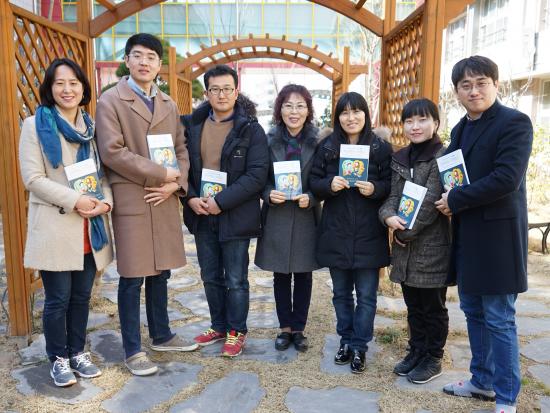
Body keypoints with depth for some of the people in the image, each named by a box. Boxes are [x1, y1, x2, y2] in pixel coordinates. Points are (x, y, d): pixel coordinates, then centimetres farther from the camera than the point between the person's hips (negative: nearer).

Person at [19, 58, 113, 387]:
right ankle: (59, 359, 22)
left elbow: (104, 172, 11)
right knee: (58, 298, 4)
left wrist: (105, 202, -8)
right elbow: (33, 178, -10)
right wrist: (75, 200, -18)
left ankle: (78, 352, 29)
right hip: (55, 227, -4)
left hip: (91, 228, 5)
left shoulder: (91, 126, 12)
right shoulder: (36, 125, -3)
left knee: (82, 295, 13)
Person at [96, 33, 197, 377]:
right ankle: (133, 350, 16)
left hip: (165, 201, 5)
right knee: (132, 278, 2)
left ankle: (162, 335, 31)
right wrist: (162, 173, -13)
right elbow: (112, 152, -14)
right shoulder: (110, 101, -3)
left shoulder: (169, 104, 14)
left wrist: (175, 183, -6)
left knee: (160, 273, 15)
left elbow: (182, 149, 12)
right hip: (131, 201, -5)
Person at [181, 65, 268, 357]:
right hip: (201, 215, 5)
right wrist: (190, 198, -9)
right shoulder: (191, 125, 5)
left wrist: (221, 201, -20)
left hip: (235, 216, -4)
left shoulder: (251, 129, -8)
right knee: (211, 277, 17)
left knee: (235, 280, 8)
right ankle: (219, 326, 36)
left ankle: (236, 331, 27)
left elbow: (257, 175, -15)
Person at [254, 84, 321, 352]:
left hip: (306, 217, 0)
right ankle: (285, 327, 27)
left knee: (303, 275, 10)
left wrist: (311, 197, -18)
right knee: (281, 276, 11)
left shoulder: (317, 141, -4)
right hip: (276, 217, 1)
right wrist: (269, 194, -17)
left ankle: (298, 328, 26)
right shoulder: (269, 140, -2)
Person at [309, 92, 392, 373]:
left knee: (366, 295, 5)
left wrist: (375, 189, -19)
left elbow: (391, 185, 0)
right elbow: (313, 182, 4)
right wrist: (329, 184, -16)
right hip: (336, 233, 2)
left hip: (368, 235, -2)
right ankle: (346, 341, 29)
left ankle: (359, 347, 20)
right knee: (341, 293, 14)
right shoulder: (326, 147, 4)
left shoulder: (381, 148, -2)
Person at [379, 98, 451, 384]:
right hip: (405, 246, 6)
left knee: (433, 307, 9)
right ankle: (416, 352, 33)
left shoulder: (443, 157, -10)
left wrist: (405, 232, -11)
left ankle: (433, 359, 24)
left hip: (432, 246, -6)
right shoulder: (400, 158, 10)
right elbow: (394, 196, 7)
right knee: (413, 306, 17)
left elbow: (431, 201, -16)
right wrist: (389, 216, -14)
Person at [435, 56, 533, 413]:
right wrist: (449, 201, -1)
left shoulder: (515, 123, -10)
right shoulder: (460, 129, 14)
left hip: (497, 235, -8)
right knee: (474, 313, 17)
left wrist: (455, 200, -14)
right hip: (466, 235, 8)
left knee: (499, 320, 0)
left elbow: (506, 179, -22)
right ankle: (482, 381, 33)